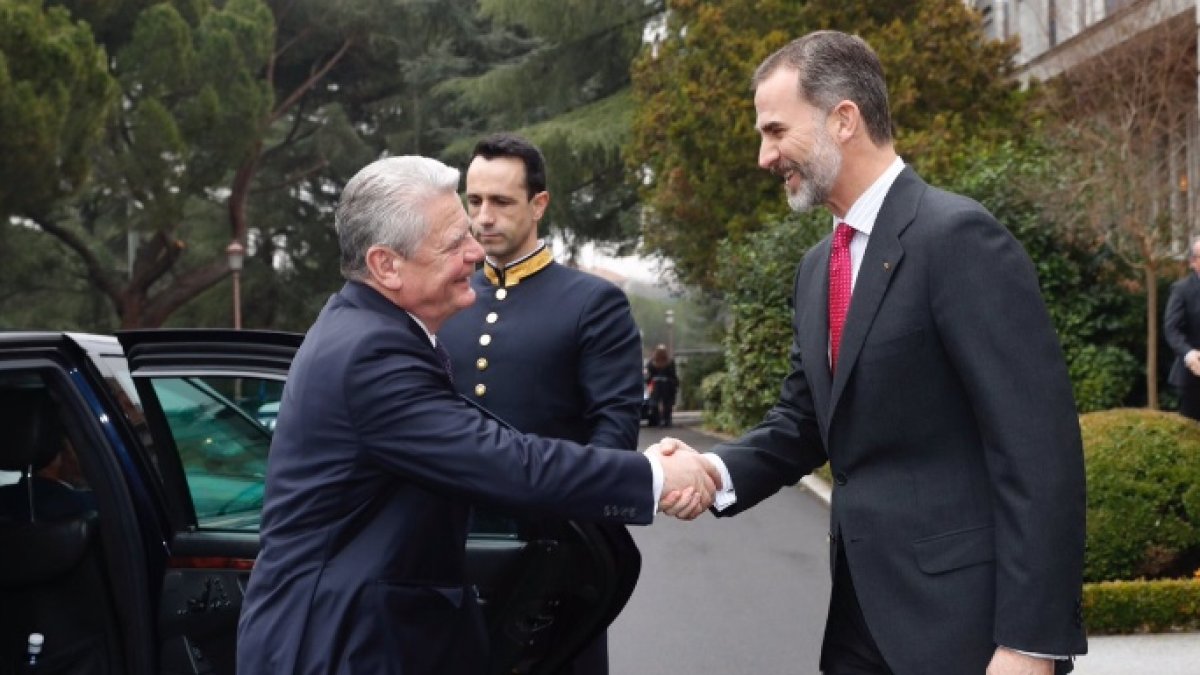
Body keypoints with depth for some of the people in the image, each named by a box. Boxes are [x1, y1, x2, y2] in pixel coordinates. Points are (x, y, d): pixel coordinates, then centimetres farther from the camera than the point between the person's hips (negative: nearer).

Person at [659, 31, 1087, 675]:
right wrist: (718, 470, -4)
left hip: (961, 614, -8)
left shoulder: (958, 236, -14)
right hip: (862, 607, 8)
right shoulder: (817, 267, 13)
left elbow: (1039, 445, -18)